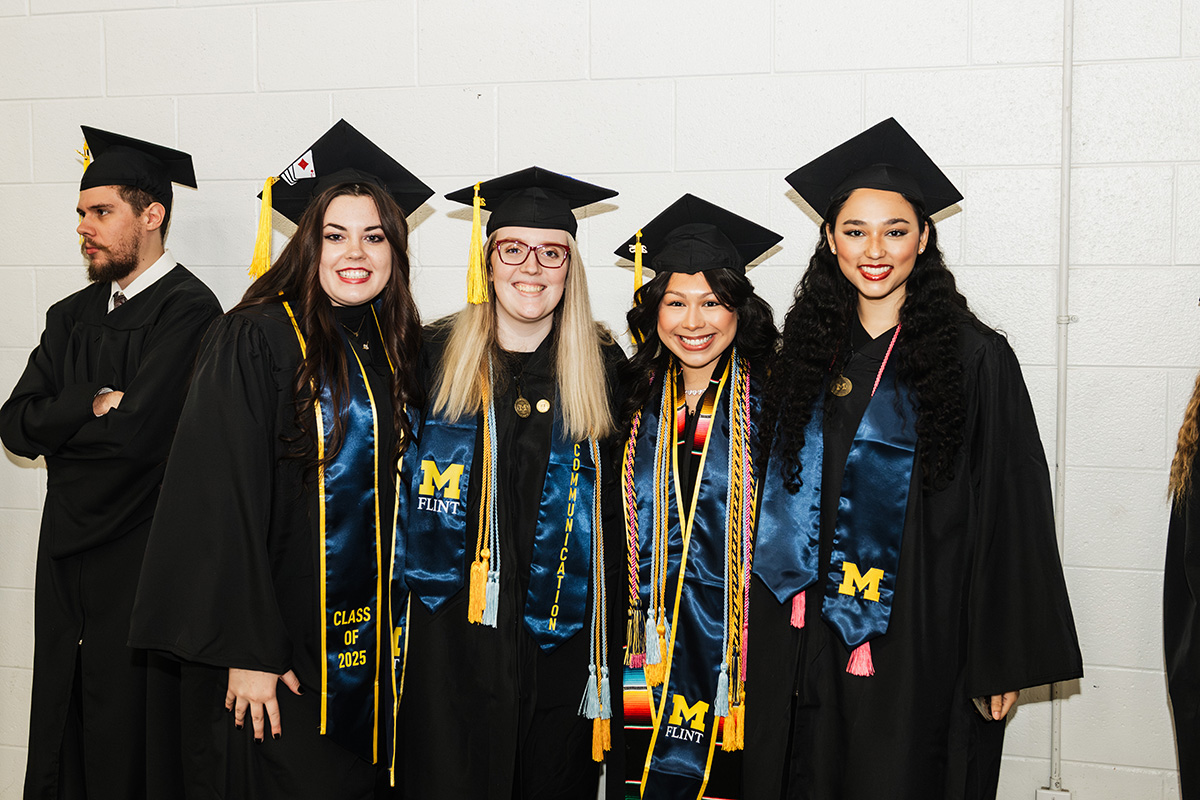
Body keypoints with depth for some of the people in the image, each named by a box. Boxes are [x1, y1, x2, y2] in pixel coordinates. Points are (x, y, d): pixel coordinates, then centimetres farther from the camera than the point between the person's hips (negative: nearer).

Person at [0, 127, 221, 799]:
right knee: (57, 741, 14)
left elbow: (138, 433, -21)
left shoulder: (188, 310, -11)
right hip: (65, 554, 7)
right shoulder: (72, 316, 14)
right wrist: (93, 406, -11)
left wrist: (56, 425, -2)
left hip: (137, 562, -7)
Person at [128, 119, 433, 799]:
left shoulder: (395, 349, 6)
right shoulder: (256, 341, -13)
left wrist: (397, 627, 10)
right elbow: (224, 500, -16)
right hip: (276, 637, -6)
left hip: (367, 638, 6)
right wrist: (246, 651, -18)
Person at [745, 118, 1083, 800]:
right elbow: (782, 498, 10)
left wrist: (1005, 662, -9)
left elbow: (1010, 518, -7)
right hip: (809, 638, 4)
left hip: (918, 645, -4)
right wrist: (767, 634, 7)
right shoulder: (809, 353, 5)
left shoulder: (977, 359, -8)